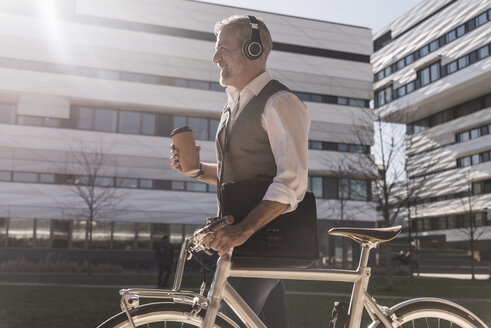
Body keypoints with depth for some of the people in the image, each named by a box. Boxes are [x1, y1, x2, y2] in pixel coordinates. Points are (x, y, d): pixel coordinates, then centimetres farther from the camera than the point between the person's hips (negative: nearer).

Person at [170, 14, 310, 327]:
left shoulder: (279, 102, -12)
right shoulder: (235, 104, 18)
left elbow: (292, 182, -22)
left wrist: (243, 230, -31)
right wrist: (196, 169, 4)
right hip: (243, 236, 9)